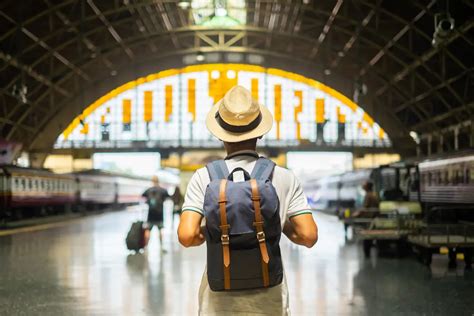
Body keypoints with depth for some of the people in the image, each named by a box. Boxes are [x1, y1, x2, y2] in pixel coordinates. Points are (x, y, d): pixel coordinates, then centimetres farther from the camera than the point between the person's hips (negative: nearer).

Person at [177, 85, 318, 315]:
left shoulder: (204, 177, -5)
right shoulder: (284, 178, -2)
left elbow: (186, 236, -15)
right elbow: (309, 236, -6)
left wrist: (206, 233, 7)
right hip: (269, 297, 1)